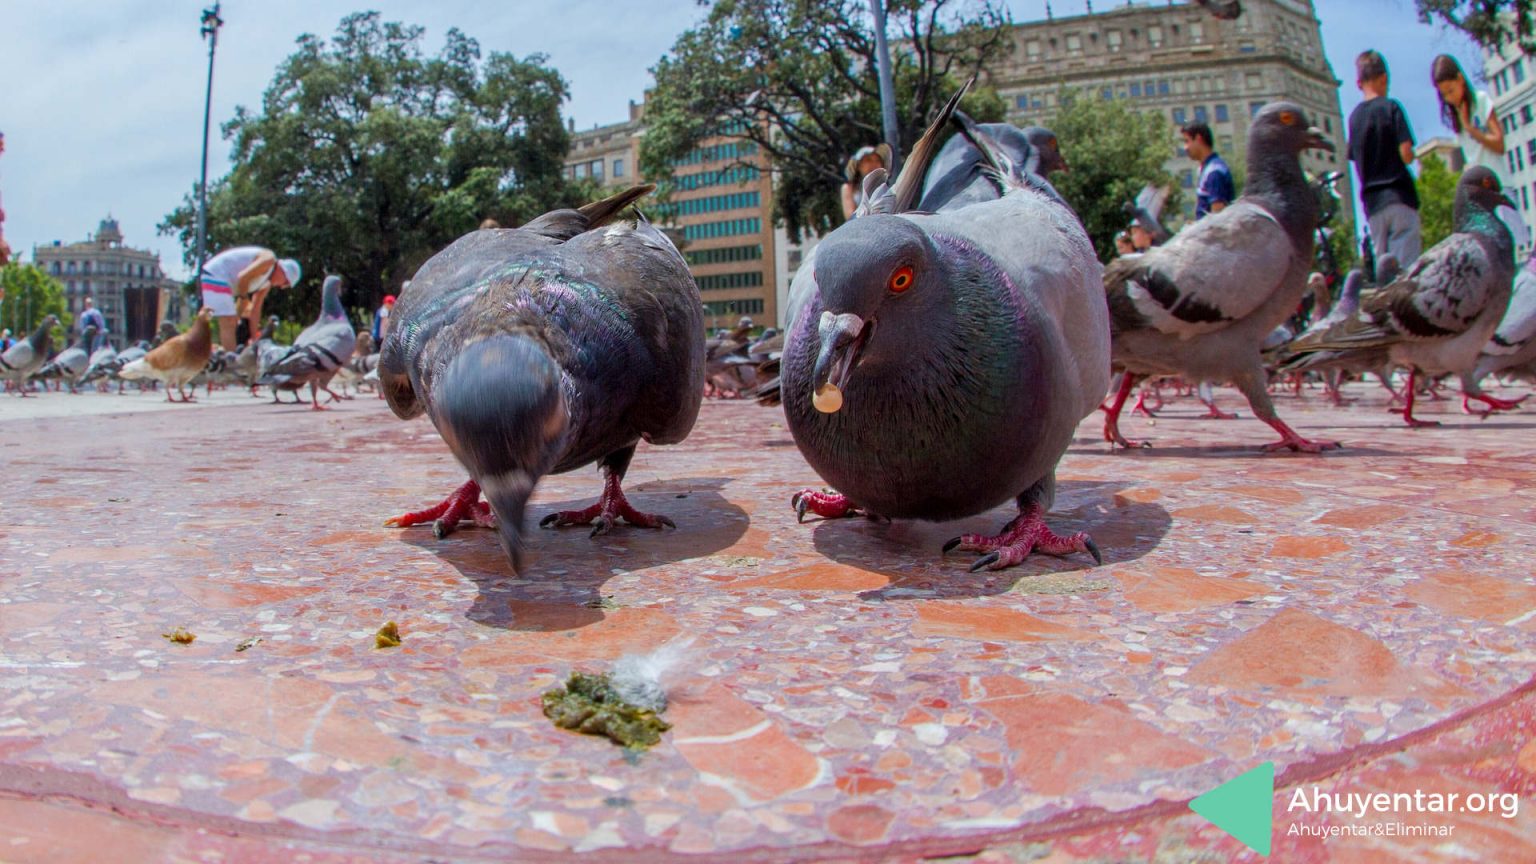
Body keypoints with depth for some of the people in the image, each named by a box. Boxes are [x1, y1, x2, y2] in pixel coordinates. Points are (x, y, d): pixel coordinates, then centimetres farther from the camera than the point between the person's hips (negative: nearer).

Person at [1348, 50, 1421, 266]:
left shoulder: (1354, 116, 11)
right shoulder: (1391, 107, -4)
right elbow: (1406, 154, -9)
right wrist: (1411, 155, 10)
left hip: (1372, 202, 5)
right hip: (1399, 196, -5)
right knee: (1406, 265, -7)